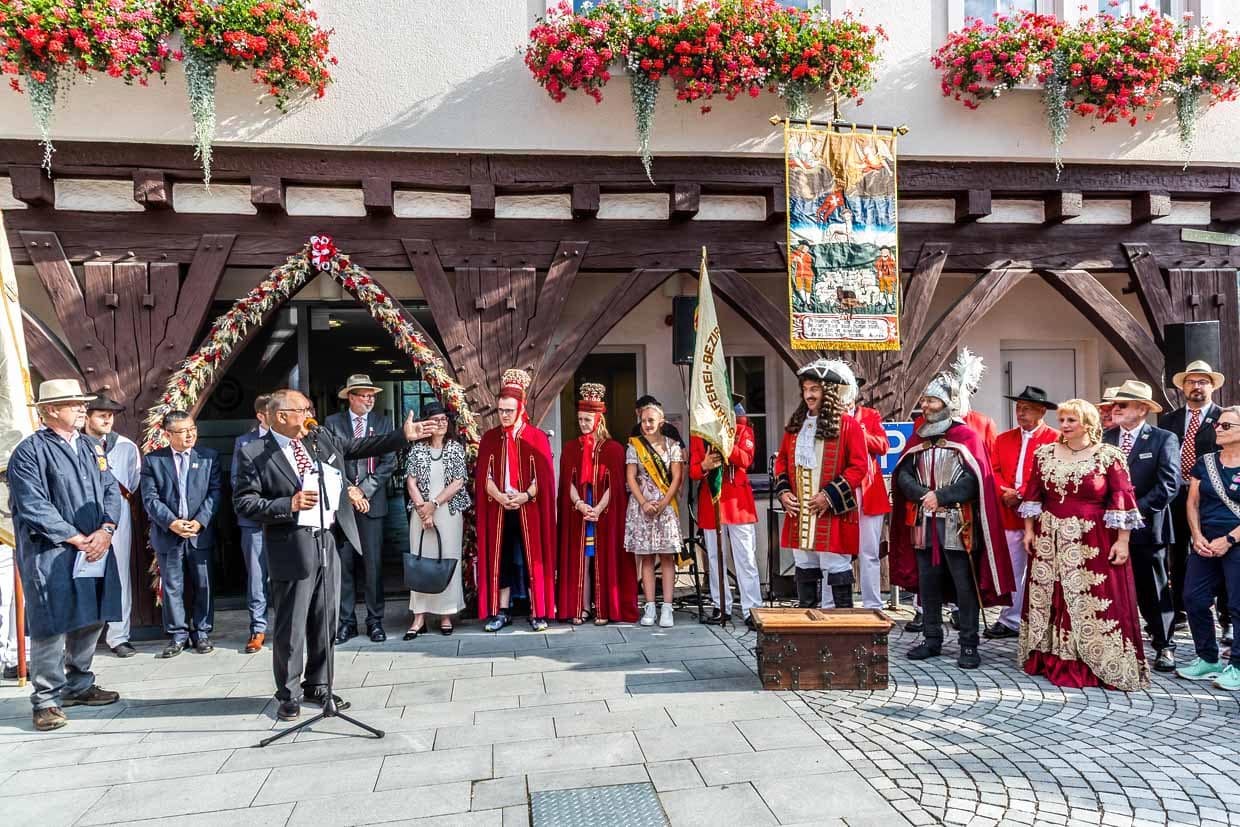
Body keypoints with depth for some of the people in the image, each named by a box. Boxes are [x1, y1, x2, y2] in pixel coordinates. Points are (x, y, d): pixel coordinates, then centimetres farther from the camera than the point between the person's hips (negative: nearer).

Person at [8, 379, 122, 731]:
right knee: (52, 626, -1)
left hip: (96, 551, 6)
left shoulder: (91, 447, 12)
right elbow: (34, 507, -14)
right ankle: (47, 701, 10)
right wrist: (78, 540, -14)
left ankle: (78, 686, 29)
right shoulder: (29, 452, -8)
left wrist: (105, 531, -7)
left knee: (91, 621, 13)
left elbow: (111, 490, 9)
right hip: (51, 555, -6)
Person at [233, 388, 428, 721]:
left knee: (325, 622, 15)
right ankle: (289, 694, 21)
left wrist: (404, 435, 11)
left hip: (329, 542, 6)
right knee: (291, 626, 4)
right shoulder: (254, 454, -6)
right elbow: (243, 501, -9)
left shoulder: (321, 437, 10)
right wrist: (288, 504, -20)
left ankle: (317, 685, 31)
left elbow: (360, 446, 15)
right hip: (293, 547, -5)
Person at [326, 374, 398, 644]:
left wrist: (363, 490, -8)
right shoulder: (332, 423, 6)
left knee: (373, 564, 1)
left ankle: (375, 621, 10)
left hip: (372, 502, 0)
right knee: (344, 563, 4)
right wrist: (348, 490, -8)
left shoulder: (383, 423, 7)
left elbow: (389, 463, 1)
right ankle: (346, 621, 13)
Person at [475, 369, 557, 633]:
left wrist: (525, 496, -18)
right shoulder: (490, 438, 7)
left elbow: (543, 475, -4)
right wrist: (499, 497, -15)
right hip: (498, 509, 3)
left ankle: (538, 612, 6)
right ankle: (501, 612, 13)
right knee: (500, 558, 5)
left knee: (532, 557, -1)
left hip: (529, 508, -2)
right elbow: (484, 475, 2)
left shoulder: (537, 437, 0)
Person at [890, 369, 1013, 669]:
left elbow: (975, 480, -12)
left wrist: (940, 497, -16)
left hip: (957, 523, -5)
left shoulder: (966, 436, -3)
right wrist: (923, 495, -12)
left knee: (964, 585, 0)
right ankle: (932, 639, 22)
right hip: (923, 523, 5)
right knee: (928, 582, 11)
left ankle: (969, 645, 8)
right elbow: (903, 474, 4)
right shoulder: (917, 438, 12)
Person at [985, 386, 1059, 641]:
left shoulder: (1055, 439, -3)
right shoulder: (1003, 439, 14)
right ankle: (1010, 621, 18)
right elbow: (994, 472, 8)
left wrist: (1021, 494, -16)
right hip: (1009, 516, 5)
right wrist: (1005, 493, -10)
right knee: (1011, 570, 10)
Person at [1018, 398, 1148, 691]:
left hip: (1092, 543, -4)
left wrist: (1122, 541, -11)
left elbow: (1123, 500, -7)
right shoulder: (1045, 453, 6)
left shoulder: (1108, 455, -5)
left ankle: (1099, 663, 12)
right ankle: (1053, 659, 23)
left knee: (1093, 602, -2)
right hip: (1050, 540, 4)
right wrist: (1029, 530, 6)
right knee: (1048, 599, 9)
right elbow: (1033, 494, 10)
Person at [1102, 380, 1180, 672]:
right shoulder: (1106, 438, 7)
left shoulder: (1164, 440, -3)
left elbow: (1169, 484, -12)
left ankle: (1163, 646, 23)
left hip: (1145, 527, -3)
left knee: (1153, 591, 8)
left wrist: (1136, 510, -16)